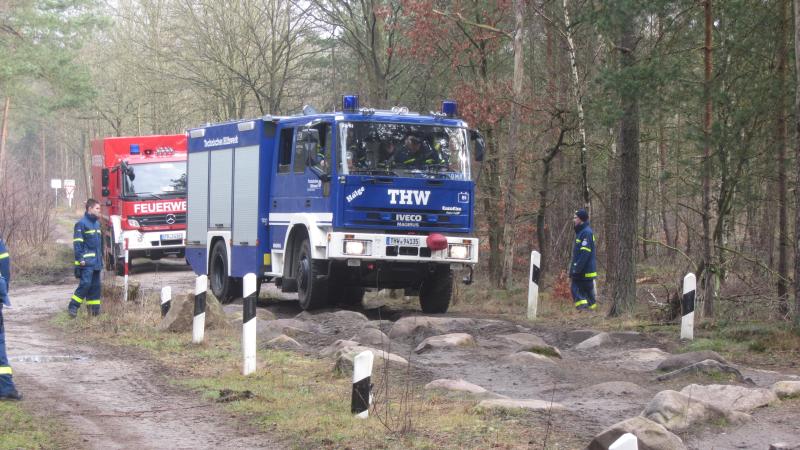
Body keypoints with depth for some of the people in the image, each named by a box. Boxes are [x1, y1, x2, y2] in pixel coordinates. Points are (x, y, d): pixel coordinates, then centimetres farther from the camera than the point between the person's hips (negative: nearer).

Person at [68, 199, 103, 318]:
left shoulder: (97, 223, 16)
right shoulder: (81, 223, -10)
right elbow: (77, 243, -13)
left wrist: (101, 257, 22)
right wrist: (80, 258, -19)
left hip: (96, 262, 8)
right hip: (86, 262, -8)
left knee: (95, 285, 9)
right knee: (85, 284, -14)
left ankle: (94, 308, 14)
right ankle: (73, 306, -8)